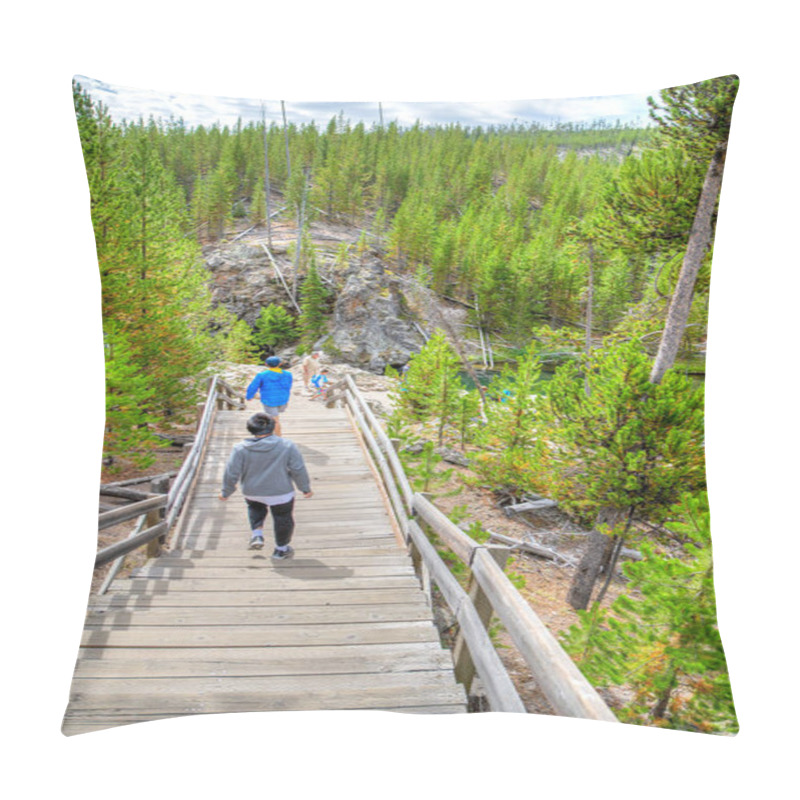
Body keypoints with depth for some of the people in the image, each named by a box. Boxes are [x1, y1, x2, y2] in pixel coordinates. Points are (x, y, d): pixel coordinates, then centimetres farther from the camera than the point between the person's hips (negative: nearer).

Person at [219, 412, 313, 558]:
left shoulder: (241, 449, -12)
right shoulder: (287, 446, -13)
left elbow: (231, 473, -9)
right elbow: (299, 471, -9)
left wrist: (226, 491, 6)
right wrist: (305, 488, 3)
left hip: (252, 491, 2)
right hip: (280, 492, -2)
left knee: (256, 508, 32)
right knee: (283, 519, 19)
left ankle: (257, 534, 18)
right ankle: (281, 550, 32)